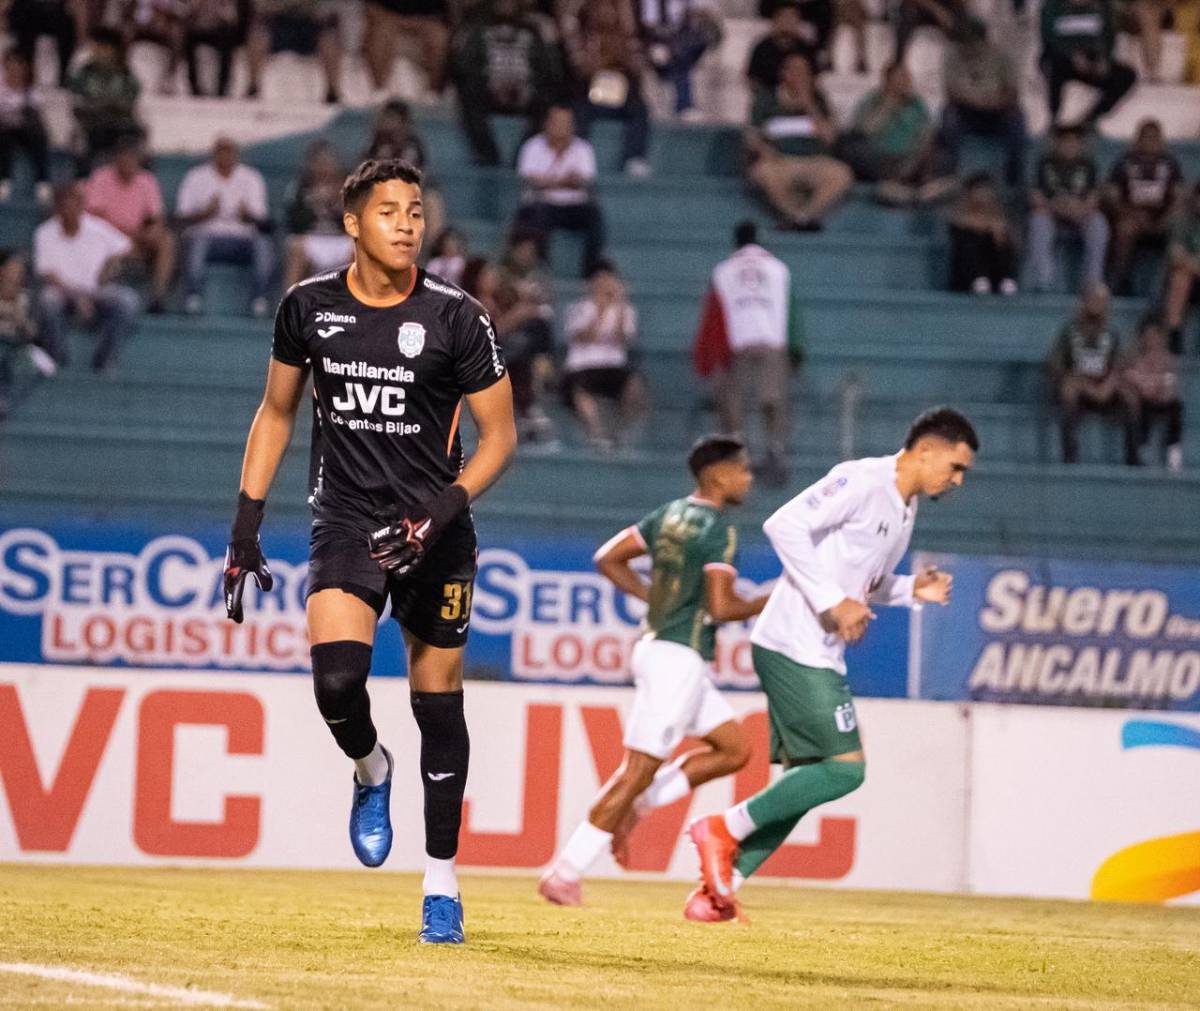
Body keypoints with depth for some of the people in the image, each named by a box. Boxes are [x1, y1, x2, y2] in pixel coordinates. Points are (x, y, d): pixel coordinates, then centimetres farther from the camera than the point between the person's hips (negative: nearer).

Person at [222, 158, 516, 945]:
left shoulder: (456, 318, -7)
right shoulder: (309, 309, 1)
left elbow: (500, 434, -3)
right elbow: (277, 414, 13)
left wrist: (443, 510, -18)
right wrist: (247, 527, 8)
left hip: (435, 532, -1)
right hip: (346, 521, 1)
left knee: (438, 703, 3)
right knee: (337, 679, -21)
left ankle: (442, 883, 16)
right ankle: (370, 770, 14)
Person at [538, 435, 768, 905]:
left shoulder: (669, 514, 12)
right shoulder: (719, 530, -13)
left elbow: (608, 559, 15)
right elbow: (721, 608, -19)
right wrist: (769, 601, -5)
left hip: (657, 647, 9)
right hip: (679, 658, -9)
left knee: (734, 749, 13)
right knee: (638, 770, -6)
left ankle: (631, 806, 9)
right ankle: (564, 874, -4)